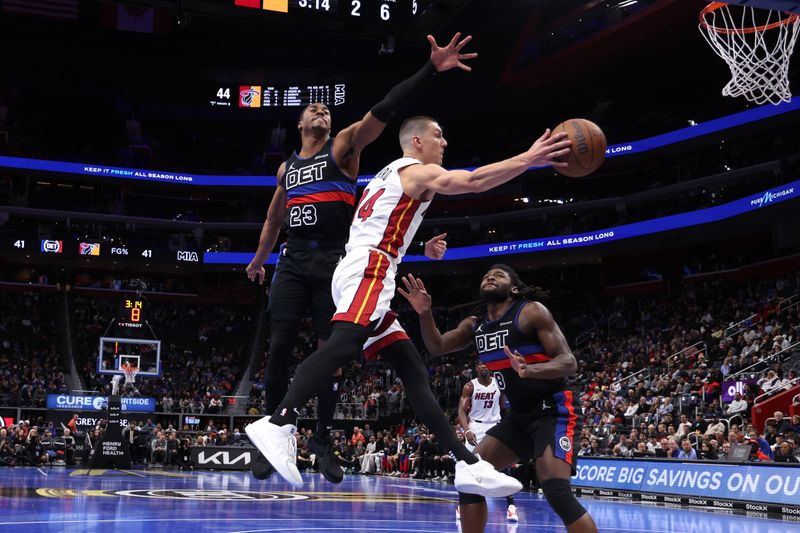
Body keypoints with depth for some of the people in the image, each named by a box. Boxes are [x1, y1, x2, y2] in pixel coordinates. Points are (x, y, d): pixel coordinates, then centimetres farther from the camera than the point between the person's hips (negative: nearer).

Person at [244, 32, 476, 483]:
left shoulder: (344, 146, 4)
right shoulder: (287, 167, 19)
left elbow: (383, 111, -11)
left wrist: (430, 70, -24)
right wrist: (259, 259, 42)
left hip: (335, 262, -3)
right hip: (294, 262, 4)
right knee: (280, 347, -4)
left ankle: (323, 438, 10)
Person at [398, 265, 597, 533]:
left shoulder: (532, 312, -12)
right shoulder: (475, 326, 9)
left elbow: (568, 362, -17)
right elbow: (437, 347, 8)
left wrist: (530, 369, -37)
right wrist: (425, 314, -11)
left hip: (553, 410, -8)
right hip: (519, 415, 8)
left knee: (556, 490, -24)